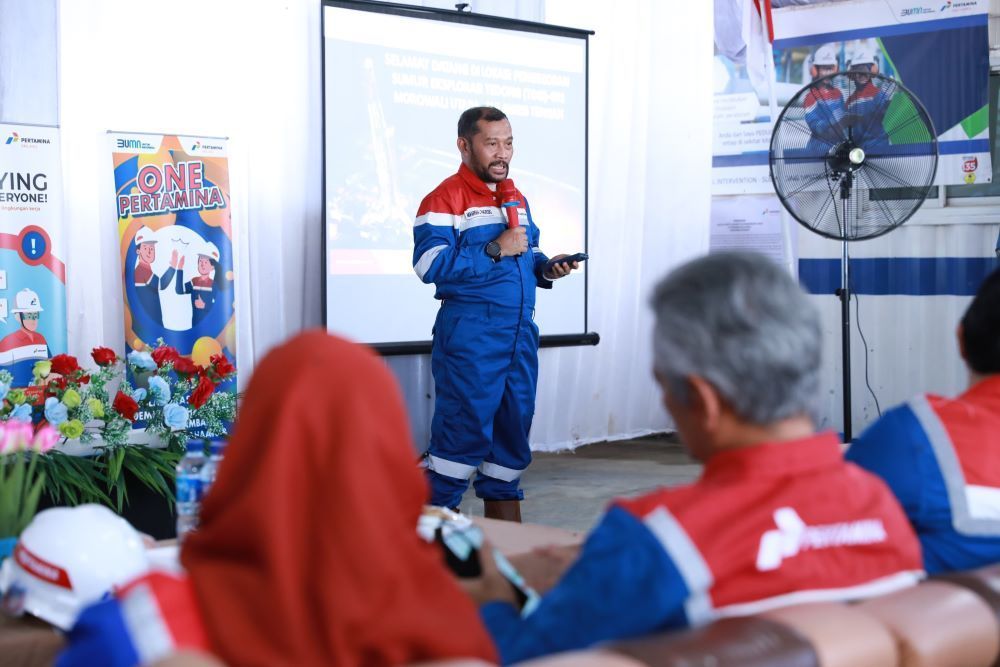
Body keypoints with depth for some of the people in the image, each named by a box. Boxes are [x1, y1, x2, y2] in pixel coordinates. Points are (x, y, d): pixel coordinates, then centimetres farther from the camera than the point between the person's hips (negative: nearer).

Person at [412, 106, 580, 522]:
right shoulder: (445, 199, -8)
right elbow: (430, 264, -19)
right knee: (464, 428, -8)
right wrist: (495, 250, -18)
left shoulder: (517, 198, 18)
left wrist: (545, 269, 5)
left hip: (520, 331, 8)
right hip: (470, 334, -8)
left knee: (514, 426, 11)